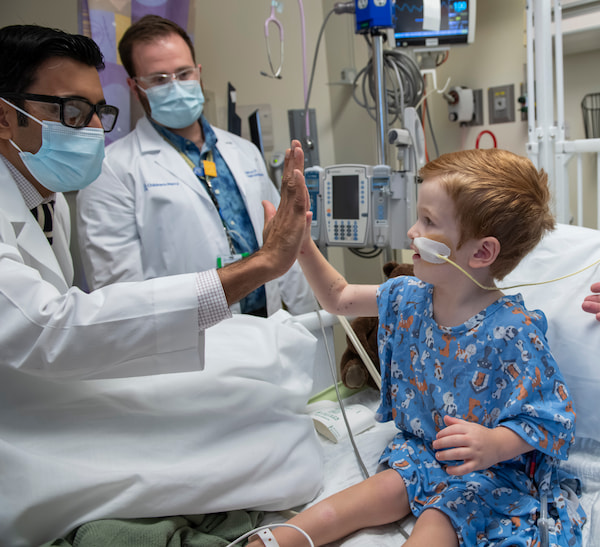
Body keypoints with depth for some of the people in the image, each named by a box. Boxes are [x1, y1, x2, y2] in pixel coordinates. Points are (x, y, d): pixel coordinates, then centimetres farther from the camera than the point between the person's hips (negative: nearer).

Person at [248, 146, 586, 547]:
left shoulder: (512, 332, -24)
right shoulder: (410, 298, -3)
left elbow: (549, 419, -18)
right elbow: (339, 298, 9)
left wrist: (494, 444, -37)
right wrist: (302, 246, -2)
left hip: (493, 470, -5)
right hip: (420, 450, 6)